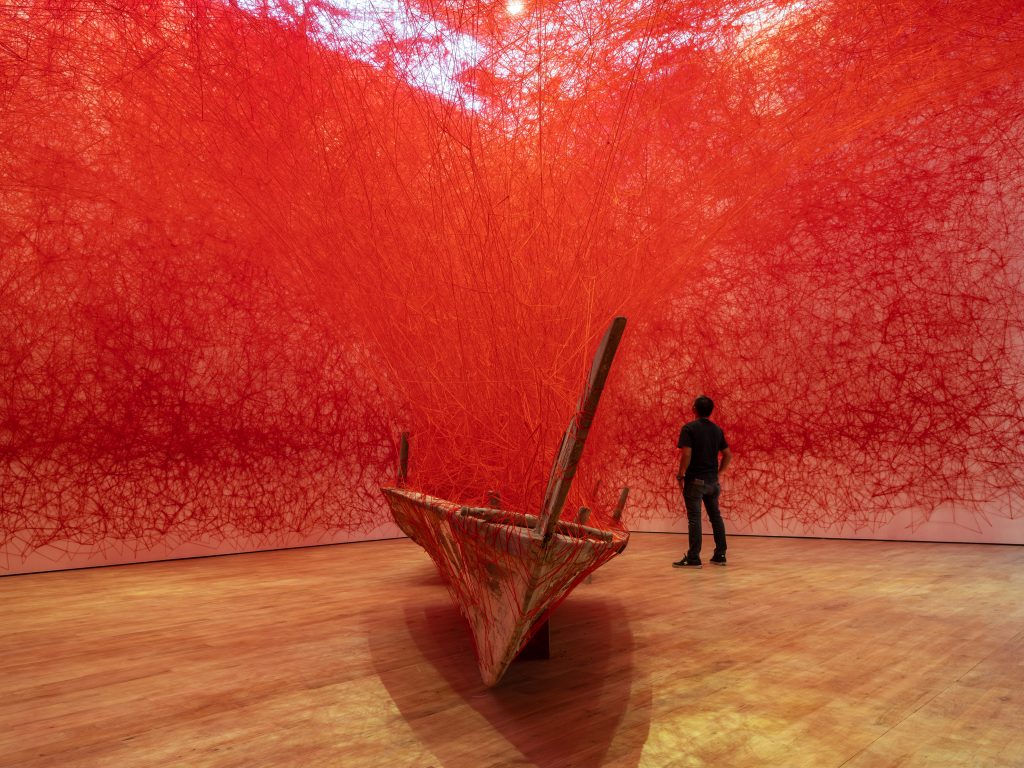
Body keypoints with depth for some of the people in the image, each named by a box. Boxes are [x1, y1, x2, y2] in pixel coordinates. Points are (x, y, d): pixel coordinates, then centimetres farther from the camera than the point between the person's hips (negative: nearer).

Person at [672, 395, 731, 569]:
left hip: (695, 480, -6)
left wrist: (680, 475, -8)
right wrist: (718, 472, 16)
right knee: (715, 516, 14)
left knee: (694, 518, -3)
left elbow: (686, 454, -18)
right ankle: (720, 555, 20)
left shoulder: (689, 428, -10)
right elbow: (728, 455, 10)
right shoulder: (717, 430, 8)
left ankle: (693, 558, -2)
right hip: (712, 480, 6)